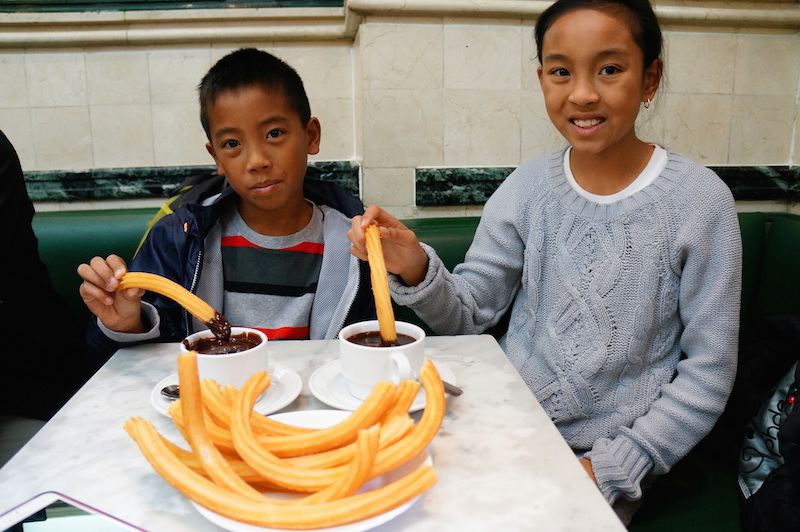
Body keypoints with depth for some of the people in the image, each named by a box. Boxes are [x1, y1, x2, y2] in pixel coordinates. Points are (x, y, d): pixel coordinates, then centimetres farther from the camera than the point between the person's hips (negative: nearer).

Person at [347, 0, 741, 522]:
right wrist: (416, 270, -19)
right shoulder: (528, 187, -2)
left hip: (613, 455, -2)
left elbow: (708, 371, -7)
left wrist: (609, 468, -13)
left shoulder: (699, 200, -11)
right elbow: (469, 312, 1)